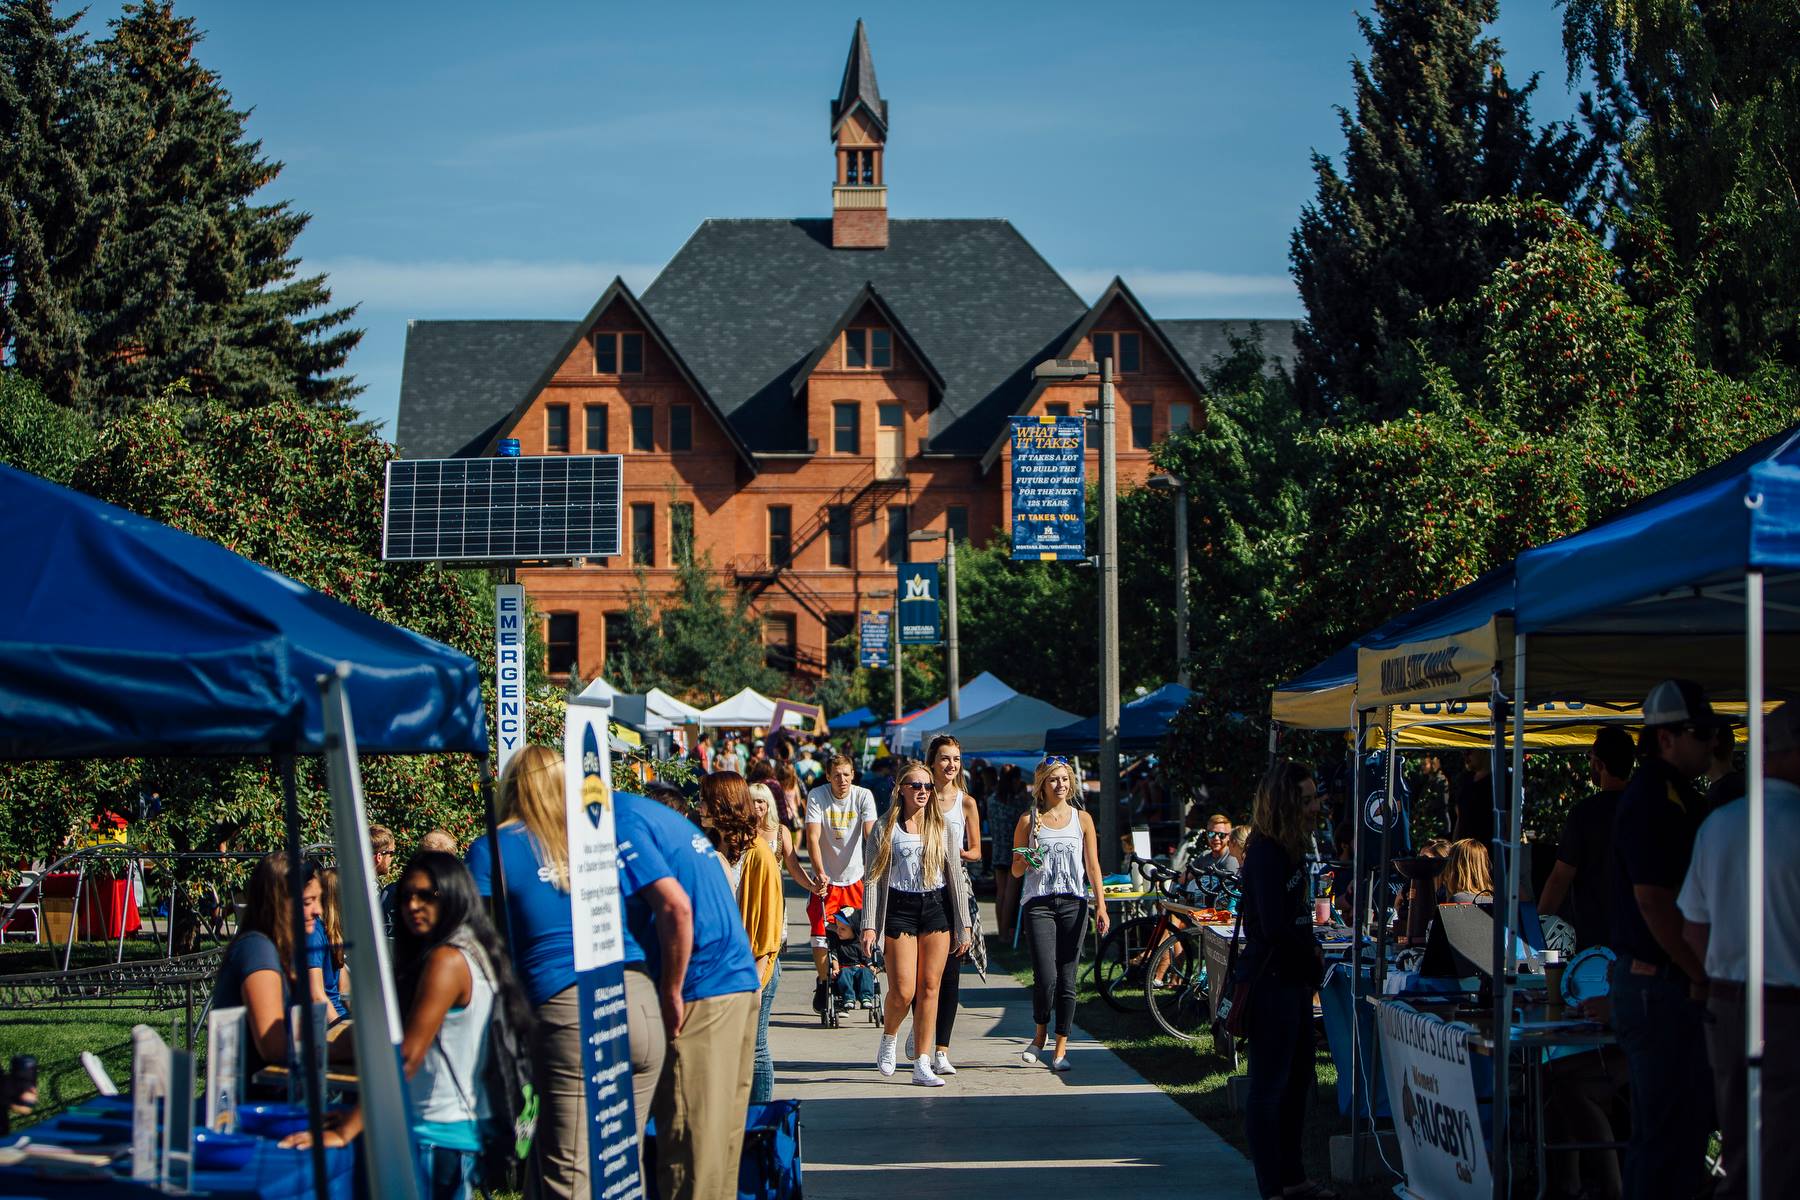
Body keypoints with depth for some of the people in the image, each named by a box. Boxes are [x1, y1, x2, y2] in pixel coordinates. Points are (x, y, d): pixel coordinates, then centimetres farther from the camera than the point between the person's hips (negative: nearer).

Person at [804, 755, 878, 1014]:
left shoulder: (864, 796, -8)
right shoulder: (816, 797, -11)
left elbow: (870, 834, -17)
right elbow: (813, 837, -18)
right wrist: (820, 873, -32)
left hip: (855, 877, 1)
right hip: (826, 879, -1)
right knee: (820, 937, -8)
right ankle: (824, 982, 15)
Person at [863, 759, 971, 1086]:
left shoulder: (941, 828, 9)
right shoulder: (886, 829, 2)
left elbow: (955, 876, 11)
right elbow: (875, 878, 1)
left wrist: (963, 924, 6)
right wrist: (869, 925, -6)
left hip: (936, 907, 2)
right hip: (900, 909, -2)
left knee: (929, 987, -1)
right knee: (903, 991, -9)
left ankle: (922, 1065, 3)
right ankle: (888, 1039, 22)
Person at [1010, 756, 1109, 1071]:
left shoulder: (1082, 819, 10)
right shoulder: (1029, 821, 6)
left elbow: (1093, 866, 10)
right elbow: (1016, 870, 10)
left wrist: (1101, 906, 1)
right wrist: (1027, 861, -13)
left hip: (1073, 903, 2)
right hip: (1038, 904, -2)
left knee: (1067, 979, 0)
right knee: (1045, 977, -13)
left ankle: (1061, 1049, 6)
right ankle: (1040, 1035, 11)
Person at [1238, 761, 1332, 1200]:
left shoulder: (1290, 848, 12)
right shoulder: (1266, 854, -19)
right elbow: (1275, 927, -24)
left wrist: (1311, 957, 2)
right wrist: (1312, 957, -9)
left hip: (1292, 980, 11)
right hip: (1270, 981, -11)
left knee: (1297, 1080, 17)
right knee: (1269, 1086, -5)